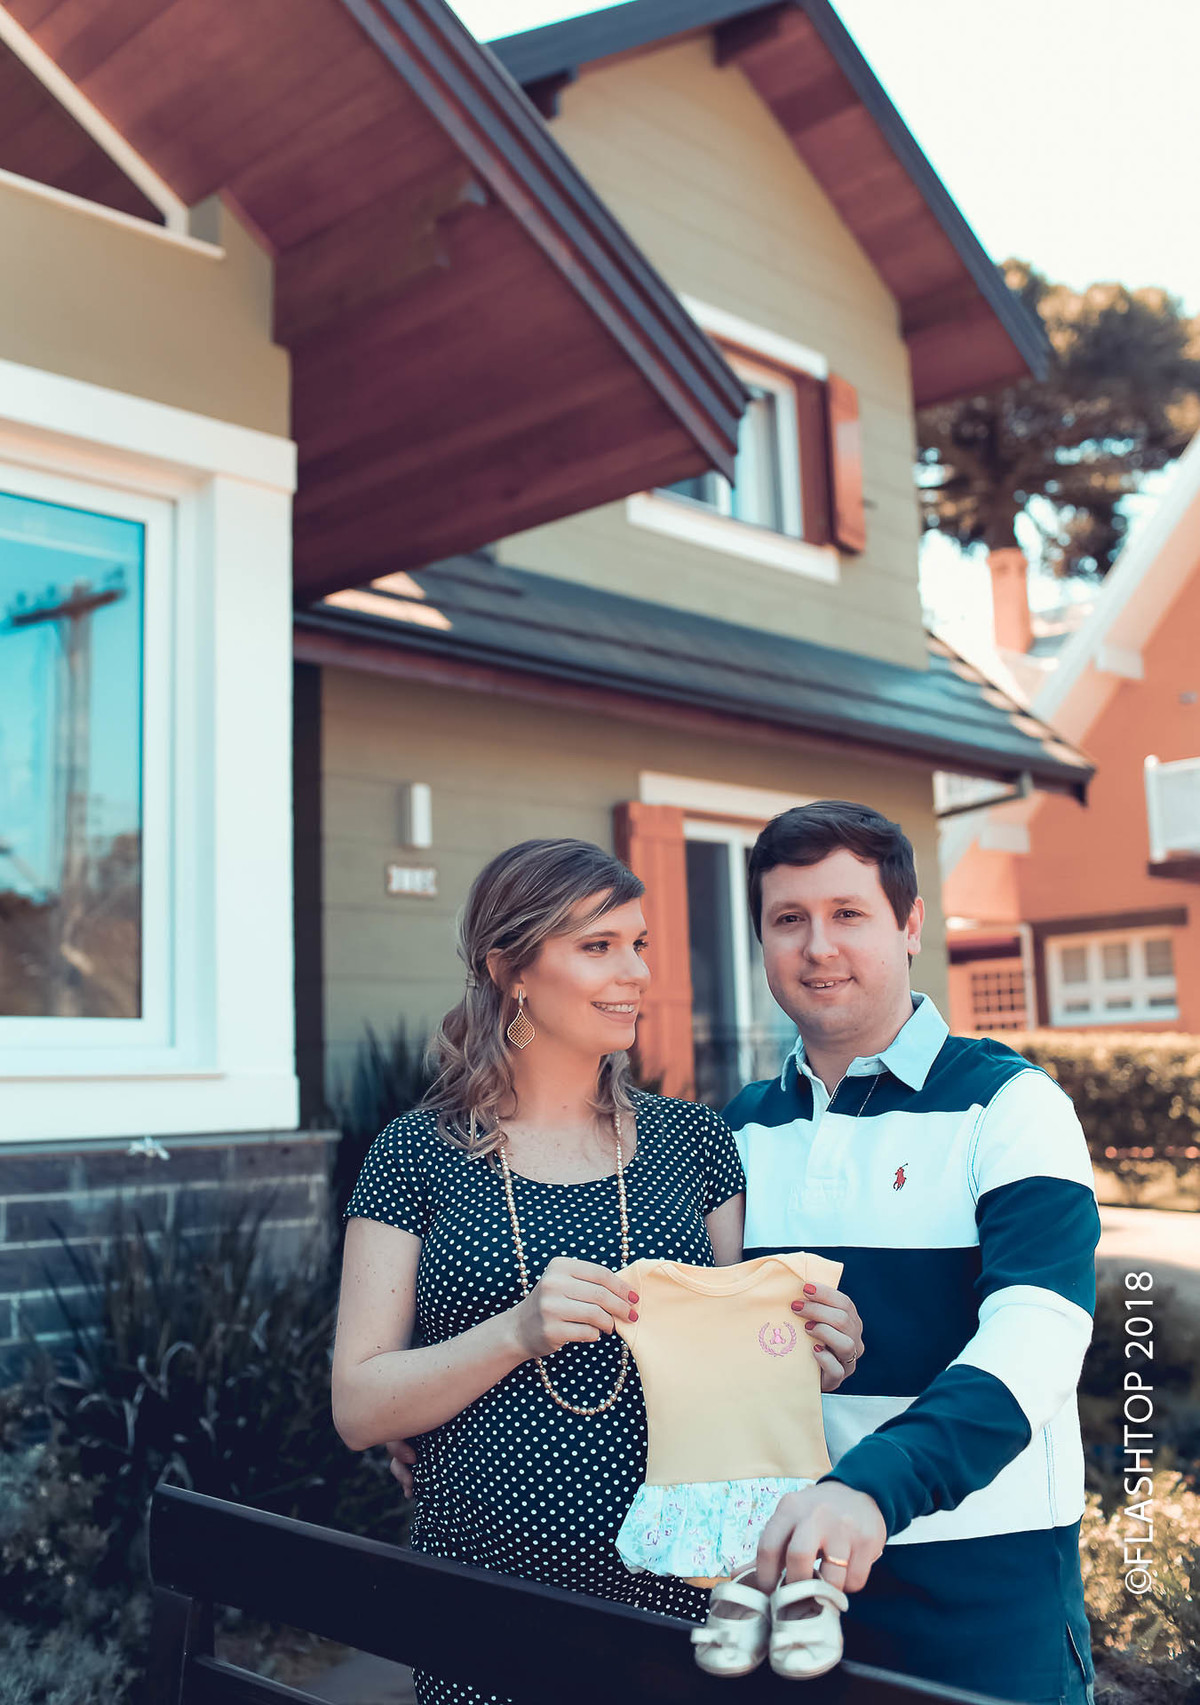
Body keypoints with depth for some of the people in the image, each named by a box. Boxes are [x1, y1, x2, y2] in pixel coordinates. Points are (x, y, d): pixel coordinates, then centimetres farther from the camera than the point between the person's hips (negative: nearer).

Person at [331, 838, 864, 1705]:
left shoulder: (693, 1140, 3)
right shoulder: (417, 1154, -3)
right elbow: (358, 1409, -6)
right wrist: (520, 1332, -21)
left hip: (674, 1593, 2)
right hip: (484, 1599, -2)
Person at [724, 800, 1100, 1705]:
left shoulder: (1008, 1104, -10)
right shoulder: (744, 1128, 6)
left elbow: (1035, 1337, -23)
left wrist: (875, 1486, -37)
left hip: (980, 1571, -4)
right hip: (788, 1558, 4)